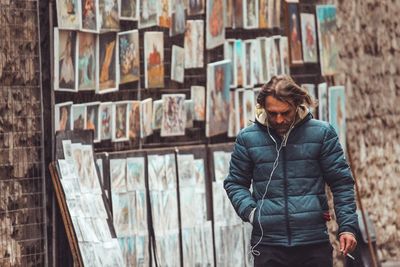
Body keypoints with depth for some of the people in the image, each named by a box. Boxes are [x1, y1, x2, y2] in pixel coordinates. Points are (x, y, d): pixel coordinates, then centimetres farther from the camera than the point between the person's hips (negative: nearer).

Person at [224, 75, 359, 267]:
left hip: (314, 243, 0)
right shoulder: (247, 138, 6)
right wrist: (249, 211, -4)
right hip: (267, 244, 1)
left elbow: (341, 182, 4)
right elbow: (235, 183, 15)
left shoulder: (322, 133, 3)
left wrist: (347, 226, -5)